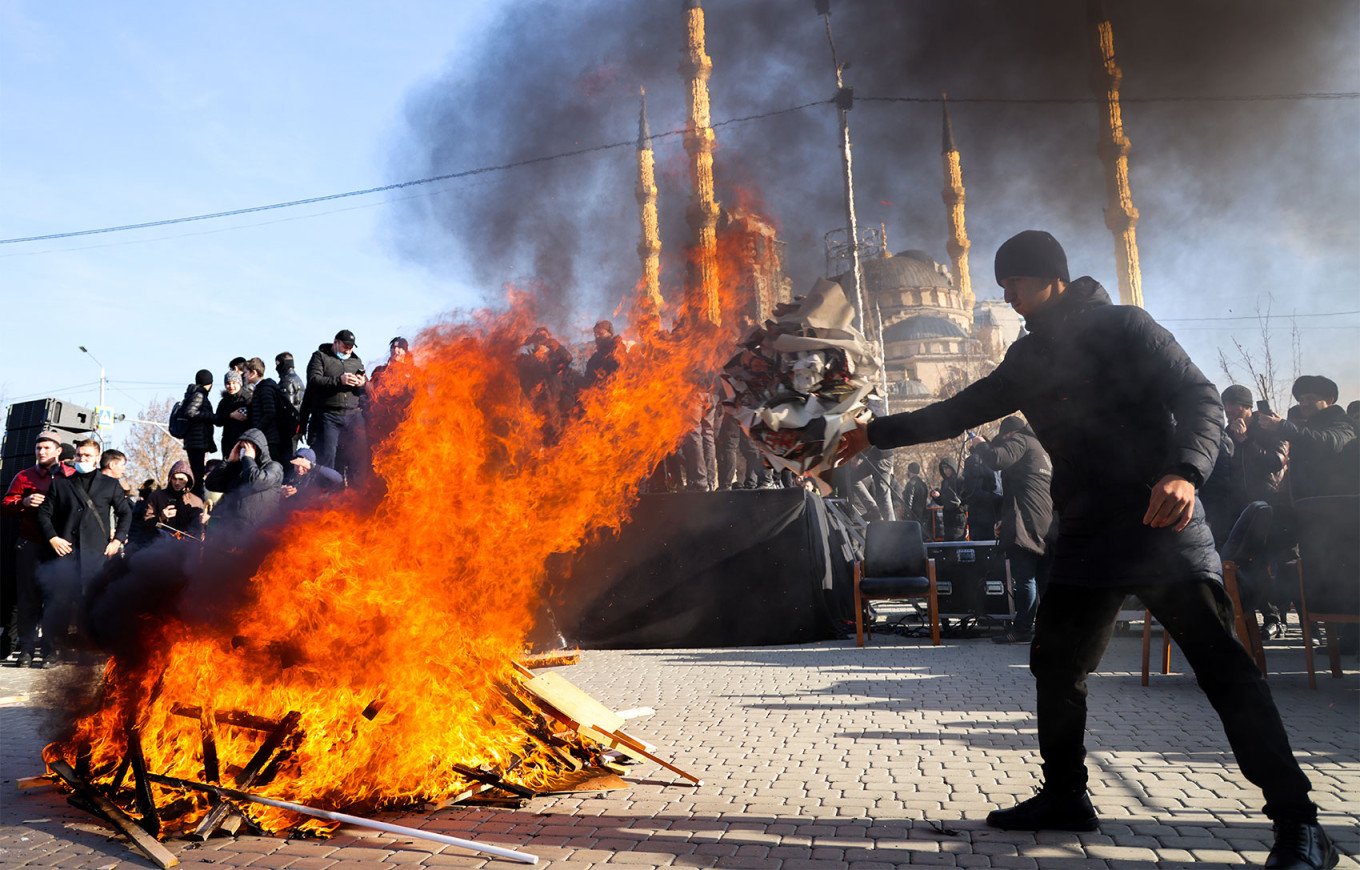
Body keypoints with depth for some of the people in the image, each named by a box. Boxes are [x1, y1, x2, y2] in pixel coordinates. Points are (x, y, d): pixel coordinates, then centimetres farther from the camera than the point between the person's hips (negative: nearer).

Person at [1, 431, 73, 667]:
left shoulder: (73, 477, 9)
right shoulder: (24, 477, 12)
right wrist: (24, 502, -12)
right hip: (30, 546, 1)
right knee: (29, 598, 0)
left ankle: (53, 650, 8)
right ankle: (26, 650, 4)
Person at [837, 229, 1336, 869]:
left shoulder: (1122, 326, -3)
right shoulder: (1028, 360, 16)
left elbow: (1200, 397, -11)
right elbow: (956, 413, 23)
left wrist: (1185, 471, -30)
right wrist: (876, 433, 21)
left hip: (1161, 524, -7)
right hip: (1086, 538, 7)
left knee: (1223, 668, -8)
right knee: (1055, 665, 9)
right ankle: (1065, 797, 24)